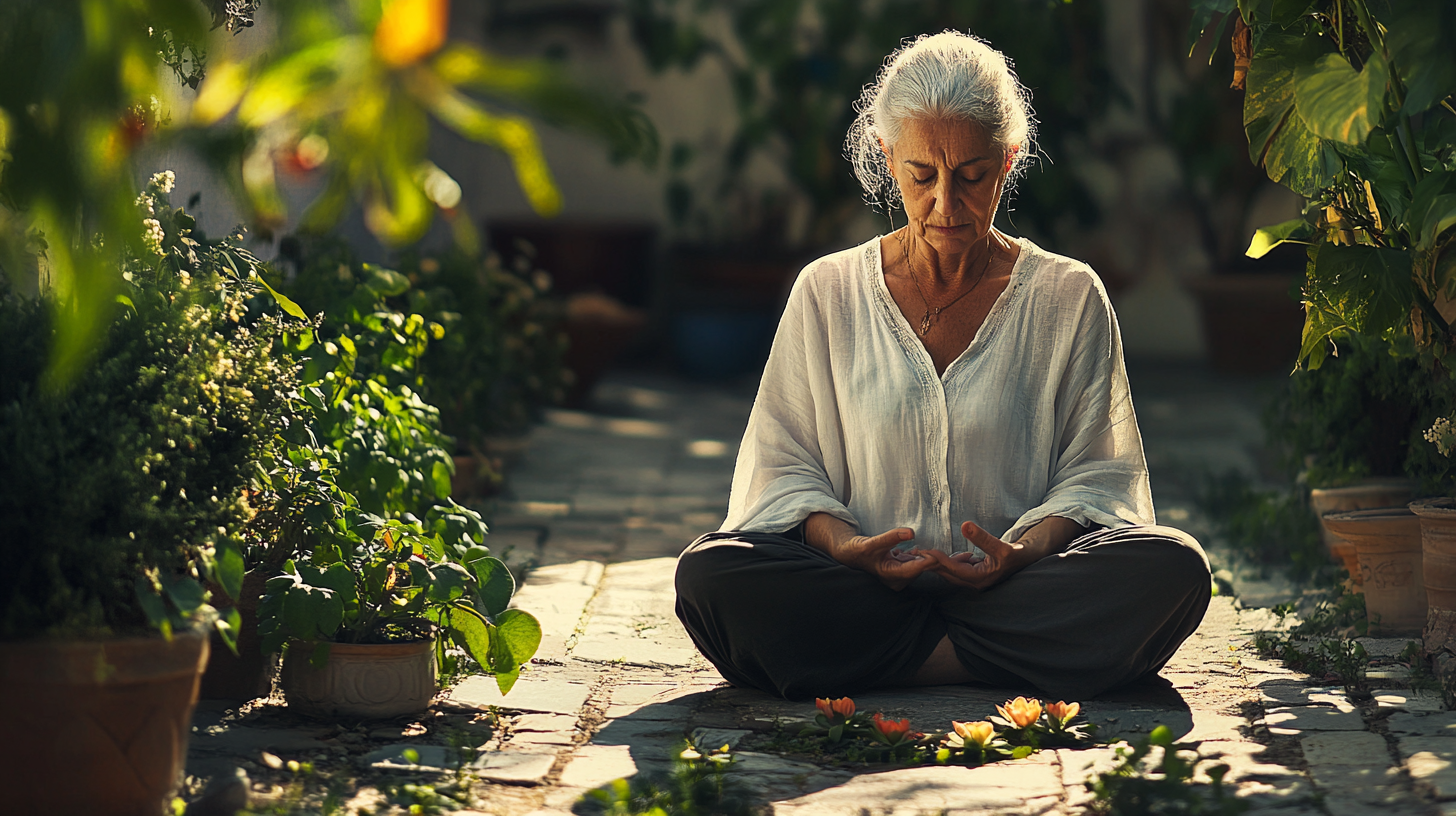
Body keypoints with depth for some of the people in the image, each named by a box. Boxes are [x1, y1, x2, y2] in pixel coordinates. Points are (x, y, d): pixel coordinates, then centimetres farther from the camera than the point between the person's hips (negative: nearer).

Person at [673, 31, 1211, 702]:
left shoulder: (1070, 298, 8)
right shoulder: (827, 293, 10)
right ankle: (1002, 659, -23)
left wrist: (1023, 552, -16)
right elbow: (785, 466, 8)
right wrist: (844, 544, -14)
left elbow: (1094, 474, 6)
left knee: (1172, 568, -30)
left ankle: (895, 662, -23)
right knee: (708, 575, -30)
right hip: (859, 585, 0)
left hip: (1020, 584, 0)